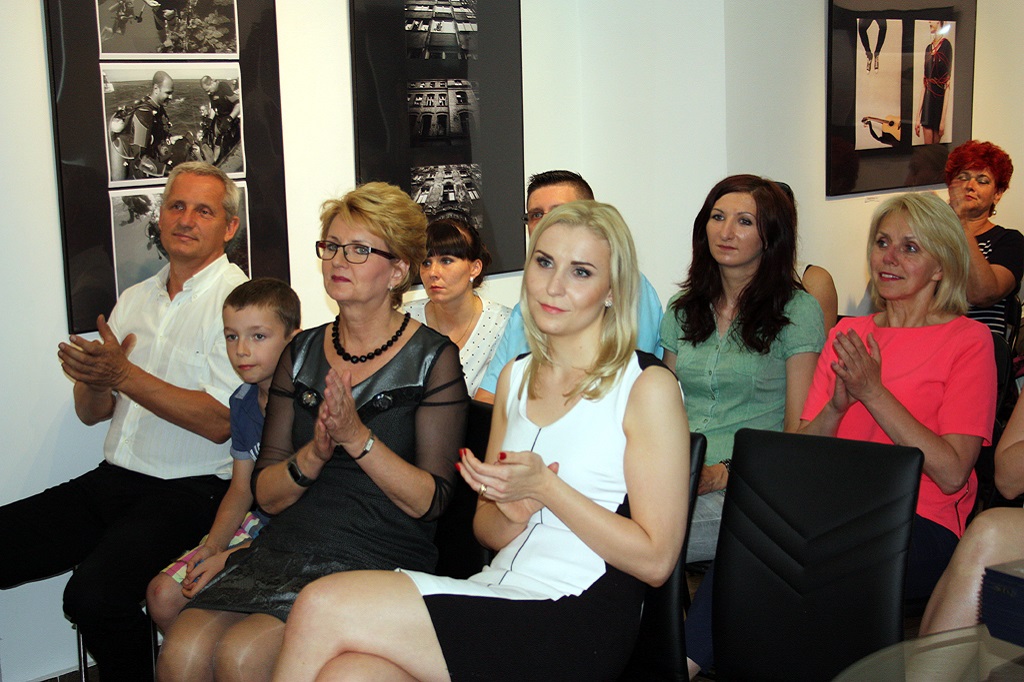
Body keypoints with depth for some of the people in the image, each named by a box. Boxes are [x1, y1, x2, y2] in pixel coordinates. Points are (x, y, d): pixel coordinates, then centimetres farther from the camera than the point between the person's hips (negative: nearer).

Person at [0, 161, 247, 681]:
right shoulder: (135, 298, 17)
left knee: (93, 594, -29)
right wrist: (93, 381, -7)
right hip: (111, 480, 7)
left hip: (190, 490, -7)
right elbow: (92, 413, 16)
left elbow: (219, 422, -15)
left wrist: (123, 375, -18)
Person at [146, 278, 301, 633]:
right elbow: (241, 489, 13)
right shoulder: (243, 401, 6)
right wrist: (212, 546, -6)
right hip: (257, 524, 8)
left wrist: (231, 558, -21)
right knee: (162, 594, -3)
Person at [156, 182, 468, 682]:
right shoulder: (301, 353, 13)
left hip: (379, 560, -4)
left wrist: (358, 438, -18)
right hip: (285, 545, 4)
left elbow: (429, 502, -6)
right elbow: (266, 494, 9)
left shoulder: (432, 358, 0)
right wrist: (313, 456, -11)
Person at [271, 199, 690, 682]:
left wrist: (544, 487, -15)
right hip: (499, 594, 6)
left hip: (580, 628, -6)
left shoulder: (647, 385, -5)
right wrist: (513, 513, -5)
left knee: (323, 607, -20)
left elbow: (655, 560, -9)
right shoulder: (515, 377, 15)